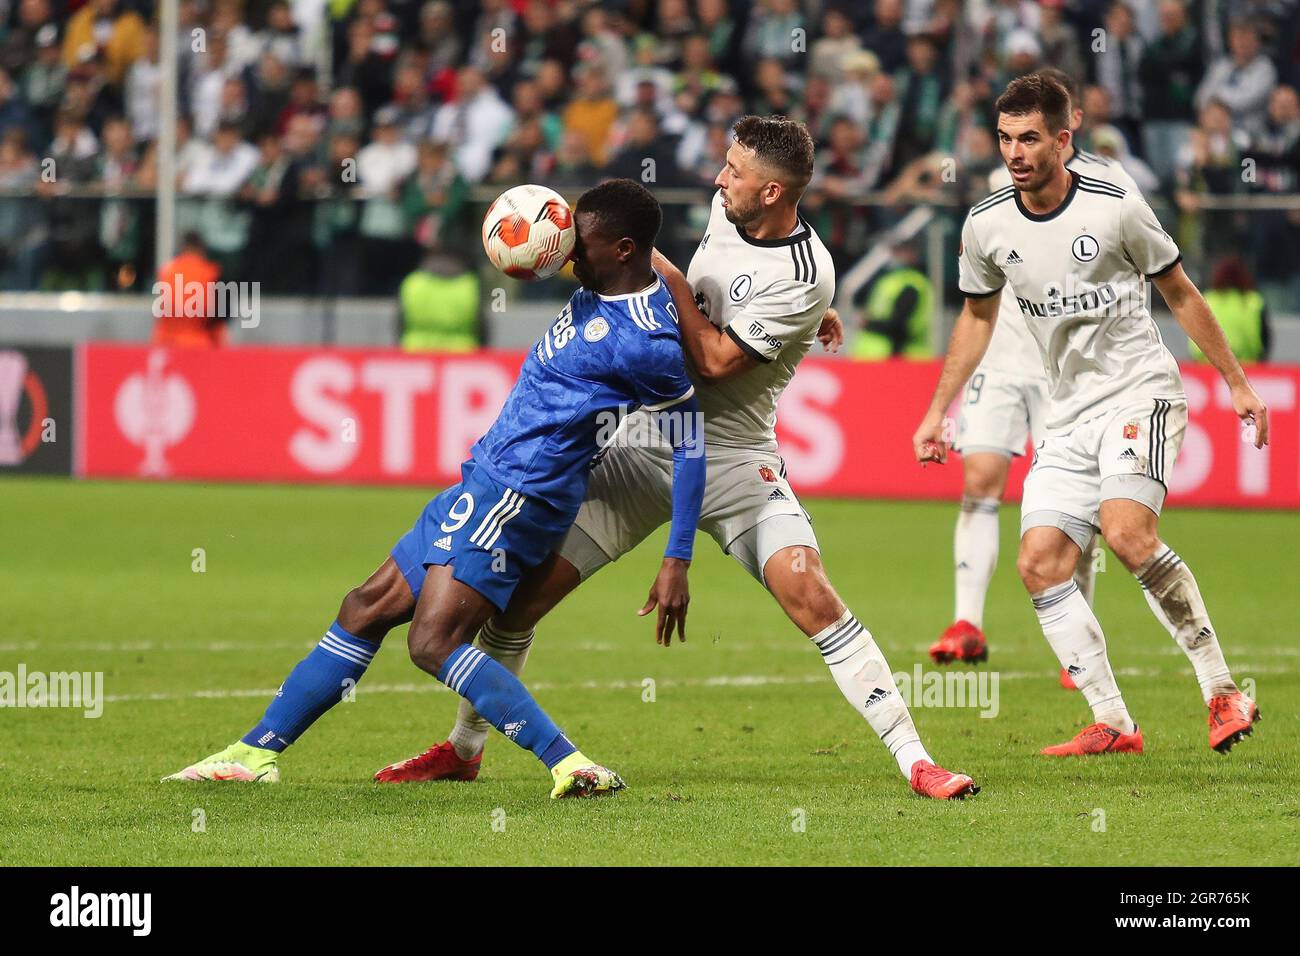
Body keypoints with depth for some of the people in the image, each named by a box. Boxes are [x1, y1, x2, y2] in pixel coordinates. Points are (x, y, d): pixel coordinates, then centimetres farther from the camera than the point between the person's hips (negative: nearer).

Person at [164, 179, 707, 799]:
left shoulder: (647, 342, -19)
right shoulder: (600, 286, 7)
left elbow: (690, 446, -13)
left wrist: (678, 562, -13)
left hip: (519, 494, -10)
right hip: (485, 479, 10)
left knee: (434, 643, -22)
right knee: (366, 608, 14)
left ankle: (571, 767, -26)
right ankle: (256, 752, 21)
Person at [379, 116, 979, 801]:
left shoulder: (804, 276, -19)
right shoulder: (727, 208, 1)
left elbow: (716, 361, -21)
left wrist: (666, 273, -17)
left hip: (734, 457, -6)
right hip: (644, 441, 6)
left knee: (808, 595, -24)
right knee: (525, 587, 0)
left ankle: (914, 760, -17)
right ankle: (464, 749, 20)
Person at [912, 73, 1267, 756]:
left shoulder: (1115, 207, -9)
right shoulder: (986, 227, 2)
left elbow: (1180, 295, 4)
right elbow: (977, 318, 20)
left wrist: (1237, 384, 8)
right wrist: (936, 413, 19)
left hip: (1141, 393, -5)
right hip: (1068, 415, 6)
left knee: (1127, 532, -28)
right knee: (1039, 565, -8)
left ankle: (1222, 691, -18)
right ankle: (1112, 725, -3)